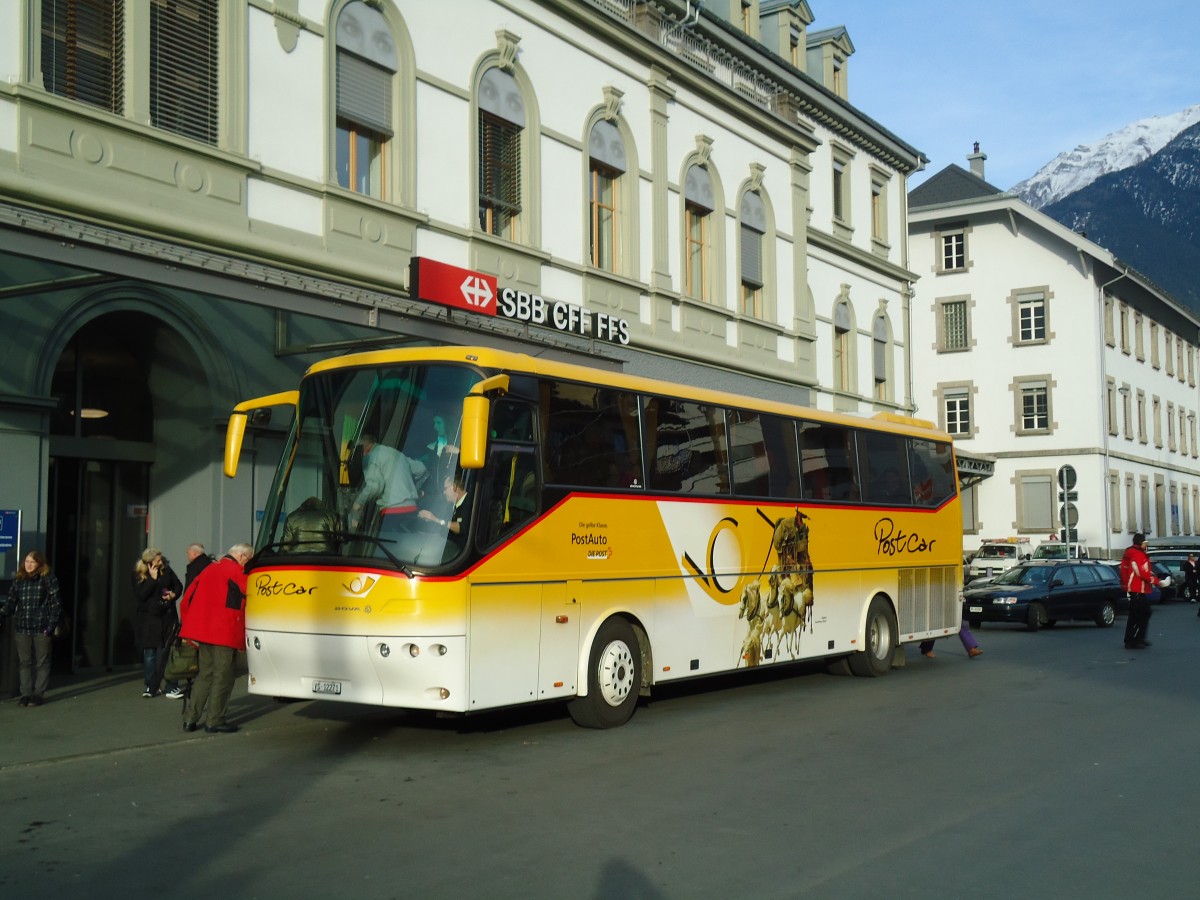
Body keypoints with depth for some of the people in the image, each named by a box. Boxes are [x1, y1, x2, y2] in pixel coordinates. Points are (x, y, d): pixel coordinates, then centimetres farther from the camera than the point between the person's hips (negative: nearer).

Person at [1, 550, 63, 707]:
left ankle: (39, 694, 10)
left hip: (41, 628, -4)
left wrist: (51, 625, -12)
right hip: (22, 628, 4)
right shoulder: (18, 579, 9)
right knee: (24, 662, 7)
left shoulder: (49, 579, -3)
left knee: (42, 662, 4)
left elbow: (56, 604, -5)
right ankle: (25, 693, 15)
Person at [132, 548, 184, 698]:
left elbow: (178, 586, 13)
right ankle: (150, 687, 14)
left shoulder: (166, 570, 2)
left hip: (167, 617, 1)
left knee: (169, 651, -3)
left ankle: (171, 687, 0)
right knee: (150, 653, 4)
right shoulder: (139, 576, -4)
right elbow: (140, 595, -16)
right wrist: (153, 579, -19)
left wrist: (174, 594, -7)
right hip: (149, 618, -1)